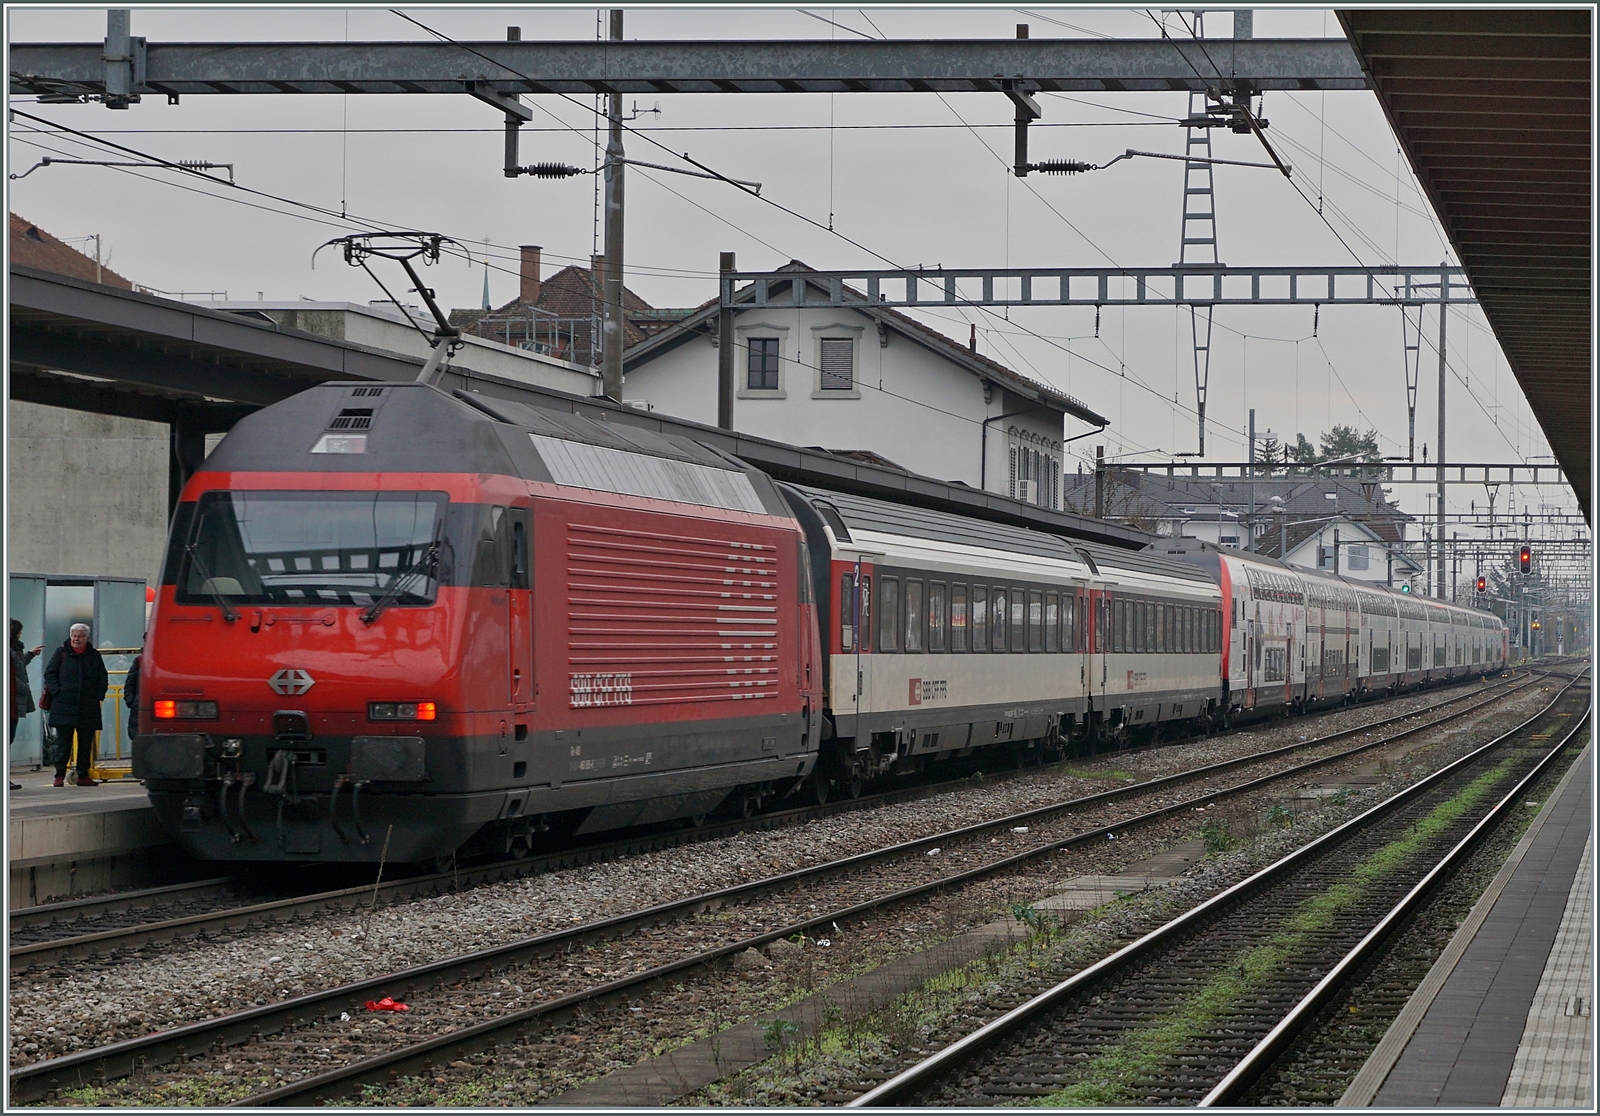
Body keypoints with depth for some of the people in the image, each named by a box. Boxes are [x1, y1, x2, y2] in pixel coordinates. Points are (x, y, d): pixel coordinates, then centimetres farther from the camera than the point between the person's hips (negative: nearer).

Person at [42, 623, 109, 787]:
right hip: (64, 706, -2)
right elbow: (49, 674, 5)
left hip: (88, 707, 2)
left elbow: (103, 678, 16)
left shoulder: (94, 656, 11)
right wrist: (57, 691, -8)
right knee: (63, 742, -3)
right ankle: (59, 775, 0)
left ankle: (83, 775, 12)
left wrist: (99, 695, 1)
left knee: (86, 743, 5)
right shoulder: (61, 653, 6)